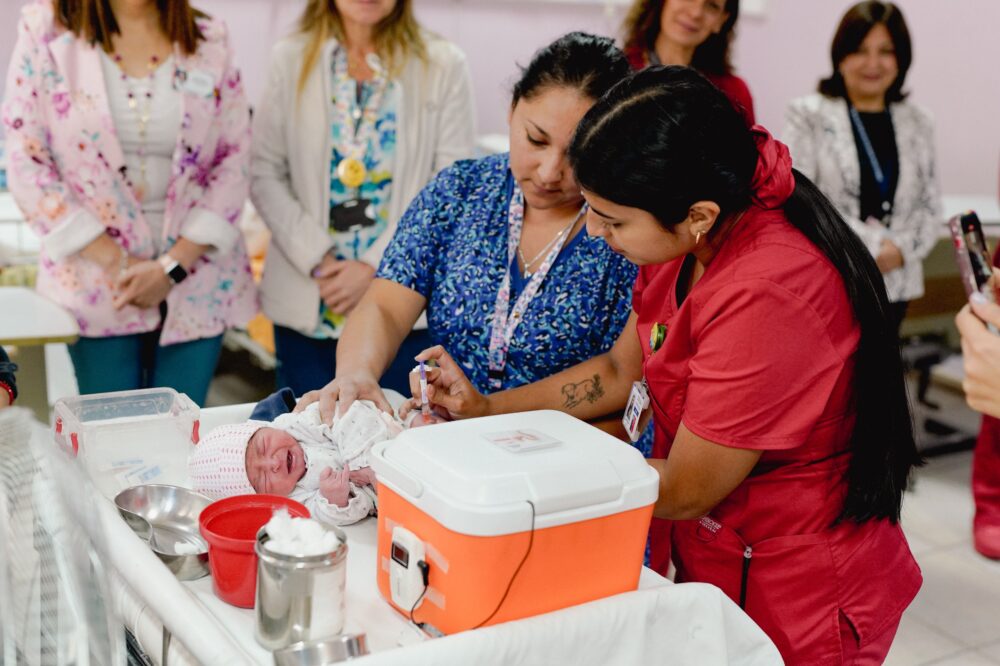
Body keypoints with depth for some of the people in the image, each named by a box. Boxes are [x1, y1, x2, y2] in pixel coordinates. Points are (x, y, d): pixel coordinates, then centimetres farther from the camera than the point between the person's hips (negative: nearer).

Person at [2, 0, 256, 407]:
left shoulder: (209, 40, 3)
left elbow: (235, 159, 2)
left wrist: (173, 265, -8)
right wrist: (115, 262, -10)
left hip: (196, 278, 1)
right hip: (95, 283, -1)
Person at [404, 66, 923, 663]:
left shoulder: (766, 296, -33)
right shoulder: (687, 240, -6)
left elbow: (684, 492, -23)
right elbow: (621, 370, 7)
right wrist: (486, 410, -2)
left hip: (796, 599, -7)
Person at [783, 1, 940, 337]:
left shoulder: (917, 123, 10)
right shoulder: (810, 116, -3)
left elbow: (931, 207, 10)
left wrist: (901, 249, -10)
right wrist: (873, 243, -14)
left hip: (892, 284, 4)